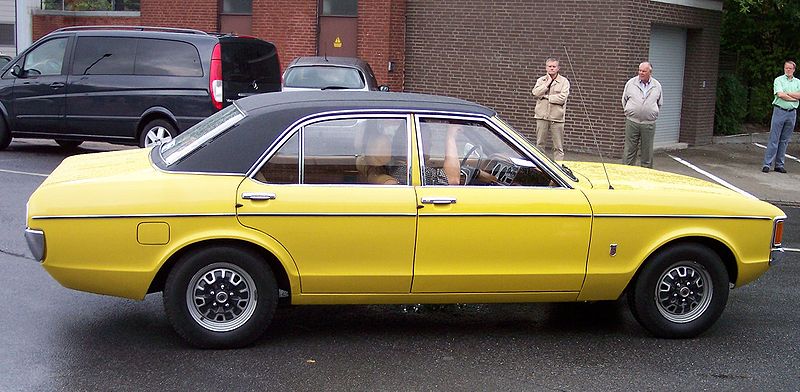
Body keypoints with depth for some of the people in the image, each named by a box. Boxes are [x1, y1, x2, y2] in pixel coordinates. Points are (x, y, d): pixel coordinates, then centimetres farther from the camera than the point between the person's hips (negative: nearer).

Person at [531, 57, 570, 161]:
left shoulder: (564, 81, 2)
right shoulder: (541, 80, 12)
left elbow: (562, 98, -11)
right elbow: (535, 93, -5)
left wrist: (546, 96, -7)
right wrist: (547, 83, -8)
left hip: (557, 118, -2)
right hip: (542, 116, 2)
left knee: (558, 147, -1)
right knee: (539, 144, 6)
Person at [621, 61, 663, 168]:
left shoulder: (657, 86, 6)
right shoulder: (631, 83, 4)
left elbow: (659, 103, 18)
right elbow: (624, 100, 14)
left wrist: (653, 114, 13)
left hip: (649, 124, 1)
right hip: (632, 122, -1)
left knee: (647, 151, 6)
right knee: (629, 149, 0)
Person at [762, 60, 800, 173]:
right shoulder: (778, 80, 2)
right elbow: (780, 94, -13)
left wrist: (786, 93, -9)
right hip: (779, 110, -4)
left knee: (785, 140, 6)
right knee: (774, 139, -6)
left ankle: (779, 164, 11)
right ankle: (767, 164, -6)